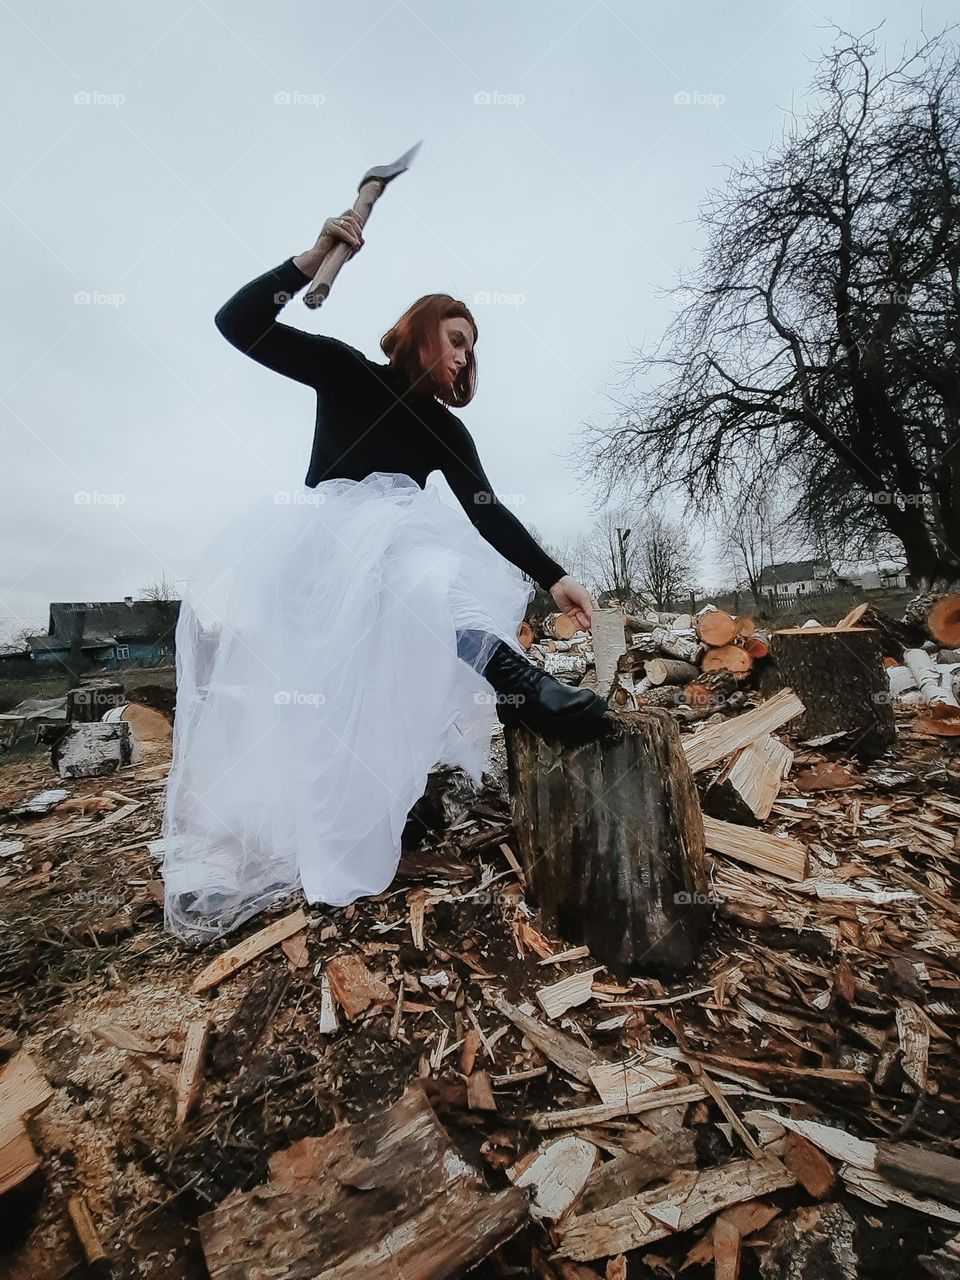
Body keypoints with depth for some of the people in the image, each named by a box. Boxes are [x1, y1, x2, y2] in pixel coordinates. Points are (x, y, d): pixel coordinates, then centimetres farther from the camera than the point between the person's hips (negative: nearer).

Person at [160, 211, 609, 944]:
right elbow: (237, 324, -1)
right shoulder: (348, 373, 7)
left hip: (395, 560, 3)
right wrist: (315, 259, -13)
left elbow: (489, 514, 1)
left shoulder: (446, 429, 14)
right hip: (313, 544, -3)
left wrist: (554, 577, -13)